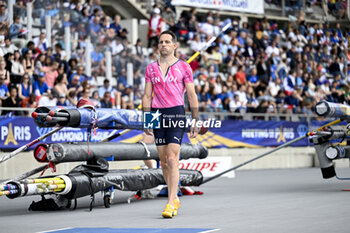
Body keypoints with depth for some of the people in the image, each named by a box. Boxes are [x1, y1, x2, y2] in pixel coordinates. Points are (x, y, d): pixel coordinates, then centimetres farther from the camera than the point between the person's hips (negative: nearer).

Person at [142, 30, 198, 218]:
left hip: (177, 113, -4)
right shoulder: (151, 68, 11)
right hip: (157, 114, 4)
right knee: (163, 161, 6)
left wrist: (195, 122, 0)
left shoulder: (184, 67, 3)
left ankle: (170, 203, -16)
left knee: (172, 158, -14)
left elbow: (192, 95, 4)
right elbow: (147, 96, 13)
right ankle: (175, 199, 21)